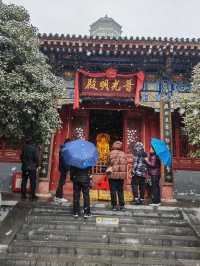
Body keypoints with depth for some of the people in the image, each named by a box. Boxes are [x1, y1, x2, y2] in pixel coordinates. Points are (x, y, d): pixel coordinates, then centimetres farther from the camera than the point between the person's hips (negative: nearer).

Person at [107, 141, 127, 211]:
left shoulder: (112, 153, -9)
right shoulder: (123, 154, 4)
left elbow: (110, 163, -11)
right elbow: (125, 164, 5)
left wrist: (108, 170, 4)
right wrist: (123, 172, 14)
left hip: (113, 174, -4)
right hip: (122, 174, 4)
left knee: (113, 190, 4)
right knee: (120, 190, 13)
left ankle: (114, 205, 5)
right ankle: (121, 205, 15)